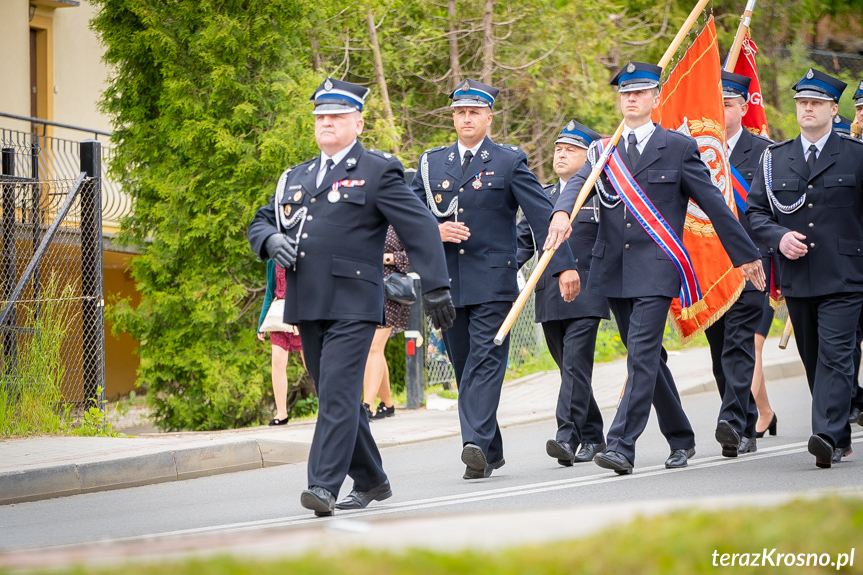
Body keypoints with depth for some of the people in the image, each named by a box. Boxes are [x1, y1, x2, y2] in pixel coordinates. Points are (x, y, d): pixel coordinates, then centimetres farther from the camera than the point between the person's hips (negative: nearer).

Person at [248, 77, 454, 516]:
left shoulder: (378, 172, 0)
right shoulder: (297, 177, 20)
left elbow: (420, 229, -4)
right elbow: (260, 222, 24)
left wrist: (436, 287, -11)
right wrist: (271, 241, -1)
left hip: (352, 304, -7)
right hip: (307, 306, 7)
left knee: (338, 394, -15)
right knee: (334, 398, 11)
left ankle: (325, 485, -20)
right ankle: (370, 481, 22)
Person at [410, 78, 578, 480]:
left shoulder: (509, 162, 3)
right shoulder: (432, 163, 13)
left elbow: (542, 215, -2)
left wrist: (565, 266, -10)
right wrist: (435, 231, -10)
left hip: (492, 280, -4)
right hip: (446, 281, 4)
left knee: (485, 361, -15)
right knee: (463, 368, 8)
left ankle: (476, 443, -25)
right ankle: (491, 452, 18)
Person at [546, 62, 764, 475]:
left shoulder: (679, 148, 2)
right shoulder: (603, 151, 12)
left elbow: (714, 205, 5)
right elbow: (578, 183, -7)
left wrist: (746, 256, 9)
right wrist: (562, 212, -30)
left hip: (656, 269, -5)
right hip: (613, 269, 5)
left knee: (642, 354, -15)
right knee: (646, 357, 12)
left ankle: (622, 446, -20)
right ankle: (680, 439, 25)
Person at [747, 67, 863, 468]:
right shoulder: (775, 158, 11)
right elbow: (754, 211, 12)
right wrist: (779, 237, -7)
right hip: (796, 278, 4)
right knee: (813, 359, 9)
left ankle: (828, 436, -23)